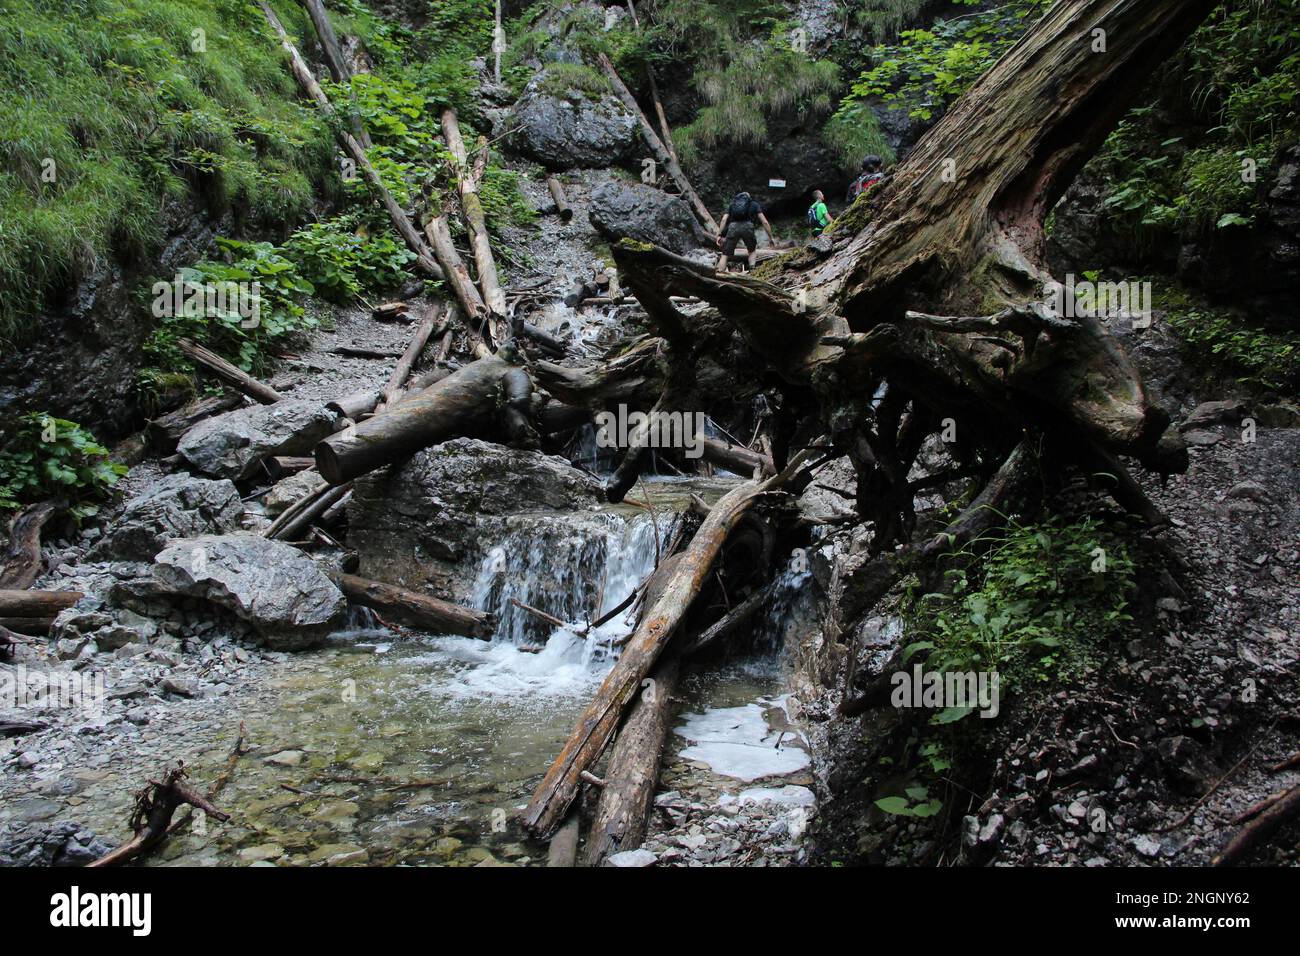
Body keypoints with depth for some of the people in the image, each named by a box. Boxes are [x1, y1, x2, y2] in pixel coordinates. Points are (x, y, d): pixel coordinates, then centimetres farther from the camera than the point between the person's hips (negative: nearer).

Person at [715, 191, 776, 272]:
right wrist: (771, 237, 24)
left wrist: (719, 235, 9)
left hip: (733, 227, 1)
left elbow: (724, 220, 15)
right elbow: (765, 222, 20)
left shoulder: (732, 204, 32)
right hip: (747, 227, 0)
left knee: (725, 255, 5)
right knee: (752, 251, 24)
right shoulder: (754, 204, 29)